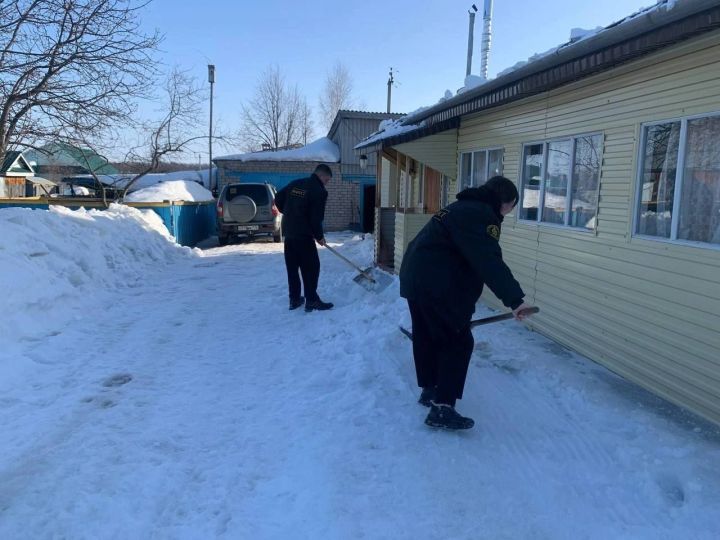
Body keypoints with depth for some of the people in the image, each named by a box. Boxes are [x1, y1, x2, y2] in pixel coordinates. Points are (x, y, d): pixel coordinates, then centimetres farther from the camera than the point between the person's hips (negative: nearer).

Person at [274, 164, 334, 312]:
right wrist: (319, 236, 0)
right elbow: (316, 218, -14)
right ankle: (311, 301, 3)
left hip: (288, 232, 8)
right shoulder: (319, 191, -10)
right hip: (303, 234, -7)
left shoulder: (295, 183, 11)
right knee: (311, 267, 1)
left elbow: (278, 198, 17)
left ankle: (294, 299, 20)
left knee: (292, 267, 13)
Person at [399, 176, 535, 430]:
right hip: (438, 288, -11)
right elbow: (490, 263, -25)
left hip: (416, 279, 11)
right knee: (458, 343, -4)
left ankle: (429, 390, 35)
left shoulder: (464, 207, 21)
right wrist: (514, 299, -28)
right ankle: (442, 408, -4)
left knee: (428, 338, 20)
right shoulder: (481, 215, -13)